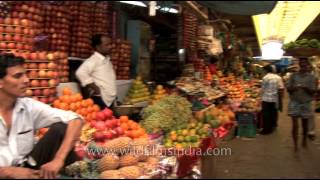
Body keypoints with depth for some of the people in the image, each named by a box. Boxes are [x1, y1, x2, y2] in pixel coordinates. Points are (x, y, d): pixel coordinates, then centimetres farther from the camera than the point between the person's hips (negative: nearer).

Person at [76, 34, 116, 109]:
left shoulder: (107, 60, 15)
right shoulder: (93, 60, -12)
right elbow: (80, 73, -27)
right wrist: (94, 87, -22)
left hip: (109, 99, 9)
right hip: (100, 99, -8)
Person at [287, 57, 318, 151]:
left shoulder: (311, 77, -1)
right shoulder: (293, 75, 1)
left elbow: (313, 91, -3)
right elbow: (288, 89, 1)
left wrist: (306, 88, -22)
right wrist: (294, 88, -20)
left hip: (306, 103, 1)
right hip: (294, 102, -1)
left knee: (305, 124, 14)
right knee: (295, 125, -4)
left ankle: (304, 140, 35)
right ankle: (295, 144, 2)